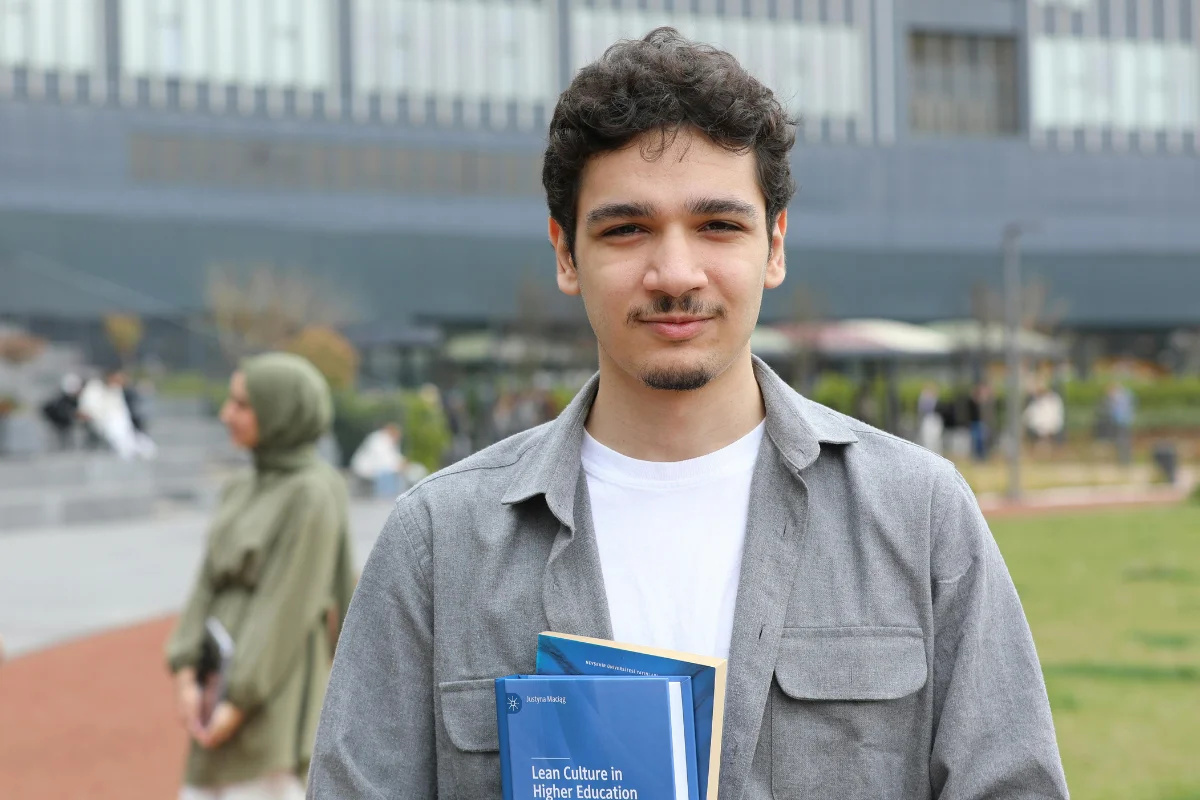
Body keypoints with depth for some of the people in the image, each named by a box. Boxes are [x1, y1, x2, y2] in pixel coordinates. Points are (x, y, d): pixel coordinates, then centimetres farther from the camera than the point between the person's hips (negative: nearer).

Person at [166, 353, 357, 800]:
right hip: (231, 683, 8)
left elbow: (289, 606, -18)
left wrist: (239, 704, -19)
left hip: (273, 697, -8)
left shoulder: (313, 495, -13)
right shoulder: (242, 492, 13)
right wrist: (186, 676, -5)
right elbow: (210, 584, 8)